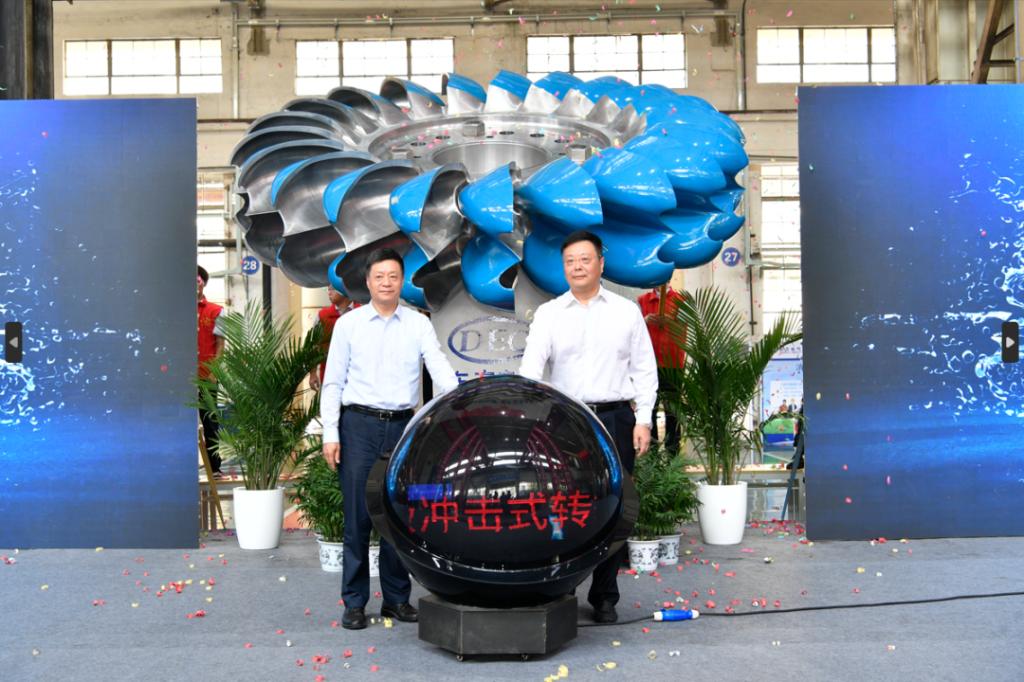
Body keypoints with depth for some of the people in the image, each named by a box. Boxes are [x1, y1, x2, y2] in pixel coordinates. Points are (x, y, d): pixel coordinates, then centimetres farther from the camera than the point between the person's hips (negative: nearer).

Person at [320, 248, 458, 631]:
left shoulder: (419, 325, 7)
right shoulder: (348, 324, 5)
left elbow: (441, 371, -2)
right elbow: (333, 383, 4)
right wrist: (330, 433, -4)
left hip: (403, 426, 2)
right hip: (359, 425, -1)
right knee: (358, 516, 0)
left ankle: (397, 598, 19)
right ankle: (354, 602, 9)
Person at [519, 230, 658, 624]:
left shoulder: (626, 312, 8)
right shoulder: (548, 314, 7)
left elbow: (644, 369, 8)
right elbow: (531, 368, -3)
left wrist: (643, 420, -1)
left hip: (615, 419, 0)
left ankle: (604, 597, 14)